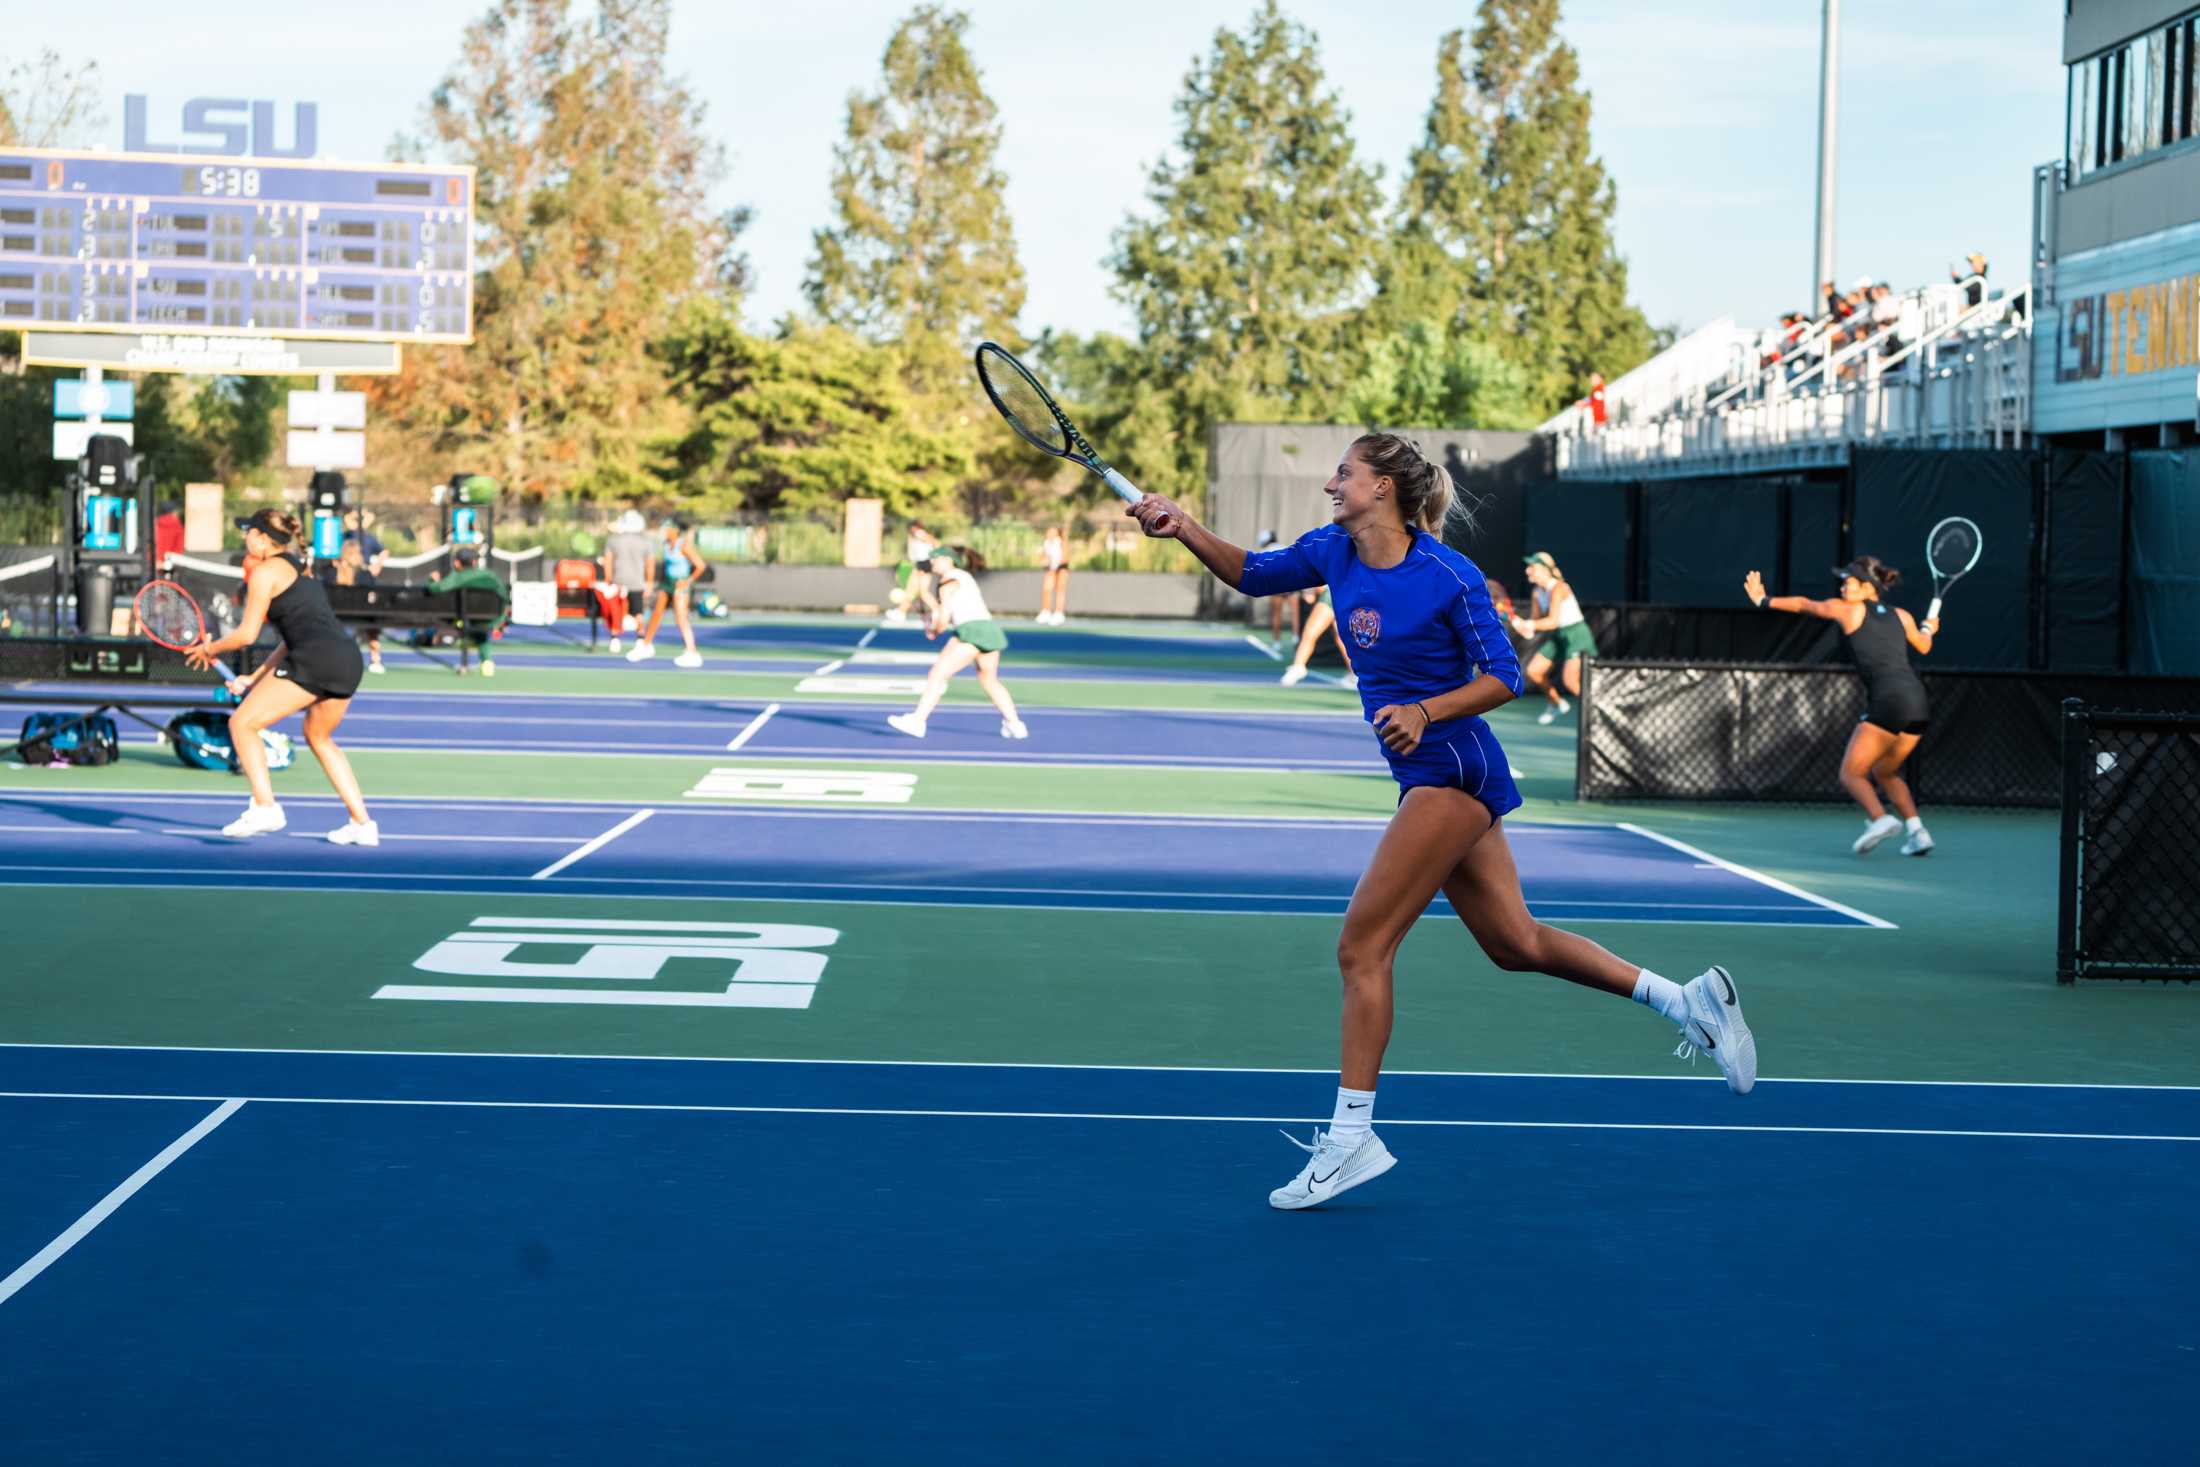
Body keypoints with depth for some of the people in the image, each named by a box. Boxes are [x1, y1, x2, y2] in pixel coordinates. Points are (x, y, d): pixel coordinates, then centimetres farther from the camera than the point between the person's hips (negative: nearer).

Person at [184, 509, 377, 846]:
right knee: (319, 739, 28)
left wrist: (210, 649, 17)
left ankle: (265, 808, -10)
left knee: (243, 723, 2)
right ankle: (362, 824, 22)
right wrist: (254, 679, 28)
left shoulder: (264, 571, 3)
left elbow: (246, 635, -1)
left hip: (315, 659, -9)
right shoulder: (298, 570, 28)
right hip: (349, 658, 9)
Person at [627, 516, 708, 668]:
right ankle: (646, 646, 33)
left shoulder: (684, 545, -18)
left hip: (680, 585, -8)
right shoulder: (665, 544, 3)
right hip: (666, 583, 8)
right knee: (656, 614, 16)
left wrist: (689, 580, -13)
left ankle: (692, 654, -5)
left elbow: (701, 565, -18)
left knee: (681, 618, -9)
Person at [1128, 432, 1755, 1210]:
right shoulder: (1331, 552, 4)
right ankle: (1688, 999, 24)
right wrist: (1185, 528, -1)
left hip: (1454, 771, -9)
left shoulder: (1449, 577, -17)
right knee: (1516, 944, 15)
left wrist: (1425, 712, -26)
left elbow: (1504, 677, -12)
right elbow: (1250, 574, 15)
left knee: (1361, 946, -11)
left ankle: (1351, 1136, -6)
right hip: (1427, 777, 9)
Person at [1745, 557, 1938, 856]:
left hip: (1887, 702, -6)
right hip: (1919, 703, 6)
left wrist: (1764, 601, 38)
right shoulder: (1900, 616, 19)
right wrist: (1928, 629, 62)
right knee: (1884, 772, 23)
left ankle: (1880, 819, -27)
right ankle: (1917, 831, 6)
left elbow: (1803, 604, 24)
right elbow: (1924, 647, 39)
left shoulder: (1849, 610, 7)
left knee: (1851, 774, 0)